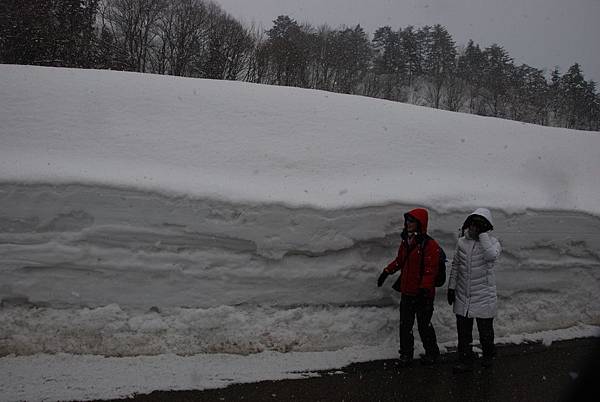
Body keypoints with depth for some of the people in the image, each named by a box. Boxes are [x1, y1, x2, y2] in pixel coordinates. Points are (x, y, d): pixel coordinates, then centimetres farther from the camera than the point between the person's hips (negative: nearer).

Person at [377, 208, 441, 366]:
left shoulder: (429, 245, -16)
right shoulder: (406, 241, 9)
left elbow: (430, 270, -20)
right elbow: (400, 261, 23)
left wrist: (424, 289, -26)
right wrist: (386, 272, 17)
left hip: (423, 293, -7)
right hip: (407, 291, 7)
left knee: (424, 325, 4)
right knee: (405, 325, 11)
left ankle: (432, 353, 23)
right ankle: (406, 354, 24)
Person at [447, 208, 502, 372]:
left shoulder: (492, 242, -10)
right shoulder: (462, 242, 3)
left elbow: (492, 255, -34)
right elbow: (455, 266, 11)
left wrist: (483, 234, -26)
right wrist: (451, 287, 9)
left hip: (483, 296, -3)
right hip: (463, 295, 4)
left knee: (485, 330, 13)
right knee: (463, 331, 9)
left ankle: (488, 355, 38)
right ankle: (465, 361, 22)